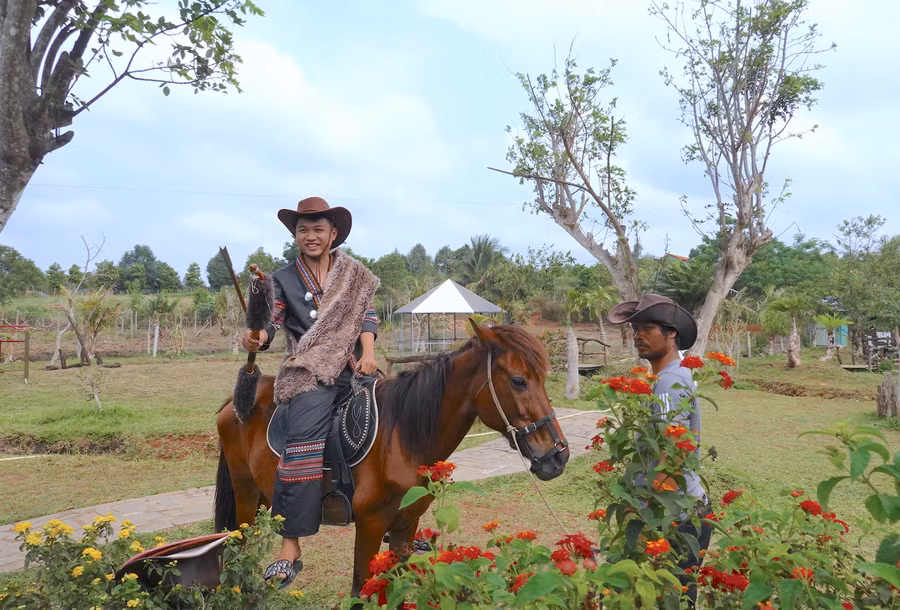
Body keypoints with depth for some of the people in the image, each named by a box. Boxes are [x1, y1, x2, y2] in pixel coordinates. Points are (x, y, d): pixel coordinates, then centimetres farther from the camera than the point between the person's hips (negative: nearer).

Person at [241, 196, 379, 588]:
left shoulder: (353, 274, 14)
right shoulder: (285, 279, 8)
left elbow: (366, 315, 10)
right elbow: (272, 324, 0)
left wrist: (368, 352, -5)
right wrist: (257, 339, -22)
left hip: (351, 367, 3)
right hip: (307, 373, -3)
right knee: (304, 438, -24)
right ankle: (290, 548, -24)